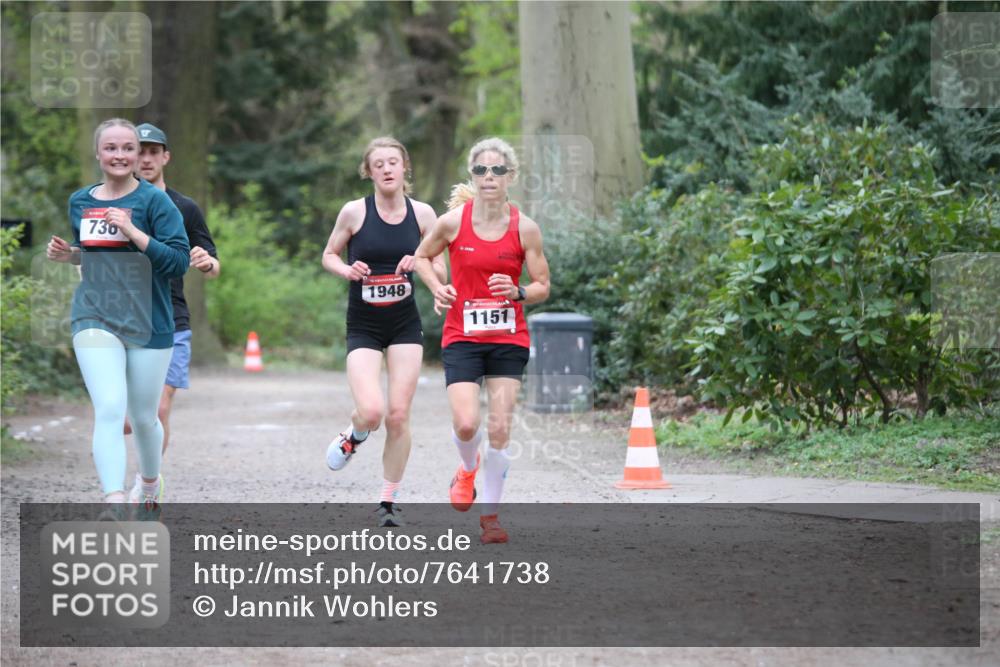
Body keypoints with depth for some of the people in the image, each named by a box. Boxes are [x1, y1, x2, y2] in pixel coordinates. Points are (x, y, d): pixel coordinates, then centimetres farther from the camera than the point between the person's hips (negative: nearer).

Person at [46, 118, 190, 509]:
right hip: (95, 319, 1)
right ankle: (114, 503, -22)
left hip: (149, 324, -1)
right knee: (110, 410, -18)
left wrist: (133, 231, -22)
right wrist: (67, 254, 2)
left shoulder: (154, 201, -6)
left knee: (143, 417, 12)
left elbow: (179, 261, -14)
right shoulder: (80, 202, 7)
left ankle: (151, 481, 42)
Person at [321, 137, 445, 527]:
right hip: (363, 327, -2)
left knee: (398, 415, -2)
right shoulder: (354, 212, -6)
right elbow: (329, 255, 7)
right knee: (371, 412, -18)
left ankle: (389, 501, 13)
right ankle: (354, 436, 19)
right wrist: (347, 271, -14)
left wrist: (418, 264, -14)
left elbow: (439, 270, 7)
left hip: (405, 326, 2)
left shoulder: (422, 214, 0)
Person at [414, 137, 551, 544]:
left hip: (509, 339, 1)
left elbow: (543, 287, 2)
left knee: (500, 429, -2)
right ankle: (468, 469, 22)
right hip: (461, 338, -1)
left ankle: (489, 514, 12)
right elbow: (422, 257, 12)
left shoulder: (525, 228, -5)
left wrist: (518, 293, -18)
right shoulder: (453, 221, -6)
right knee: (466, 424, -14)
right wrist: (437, 288, -6)